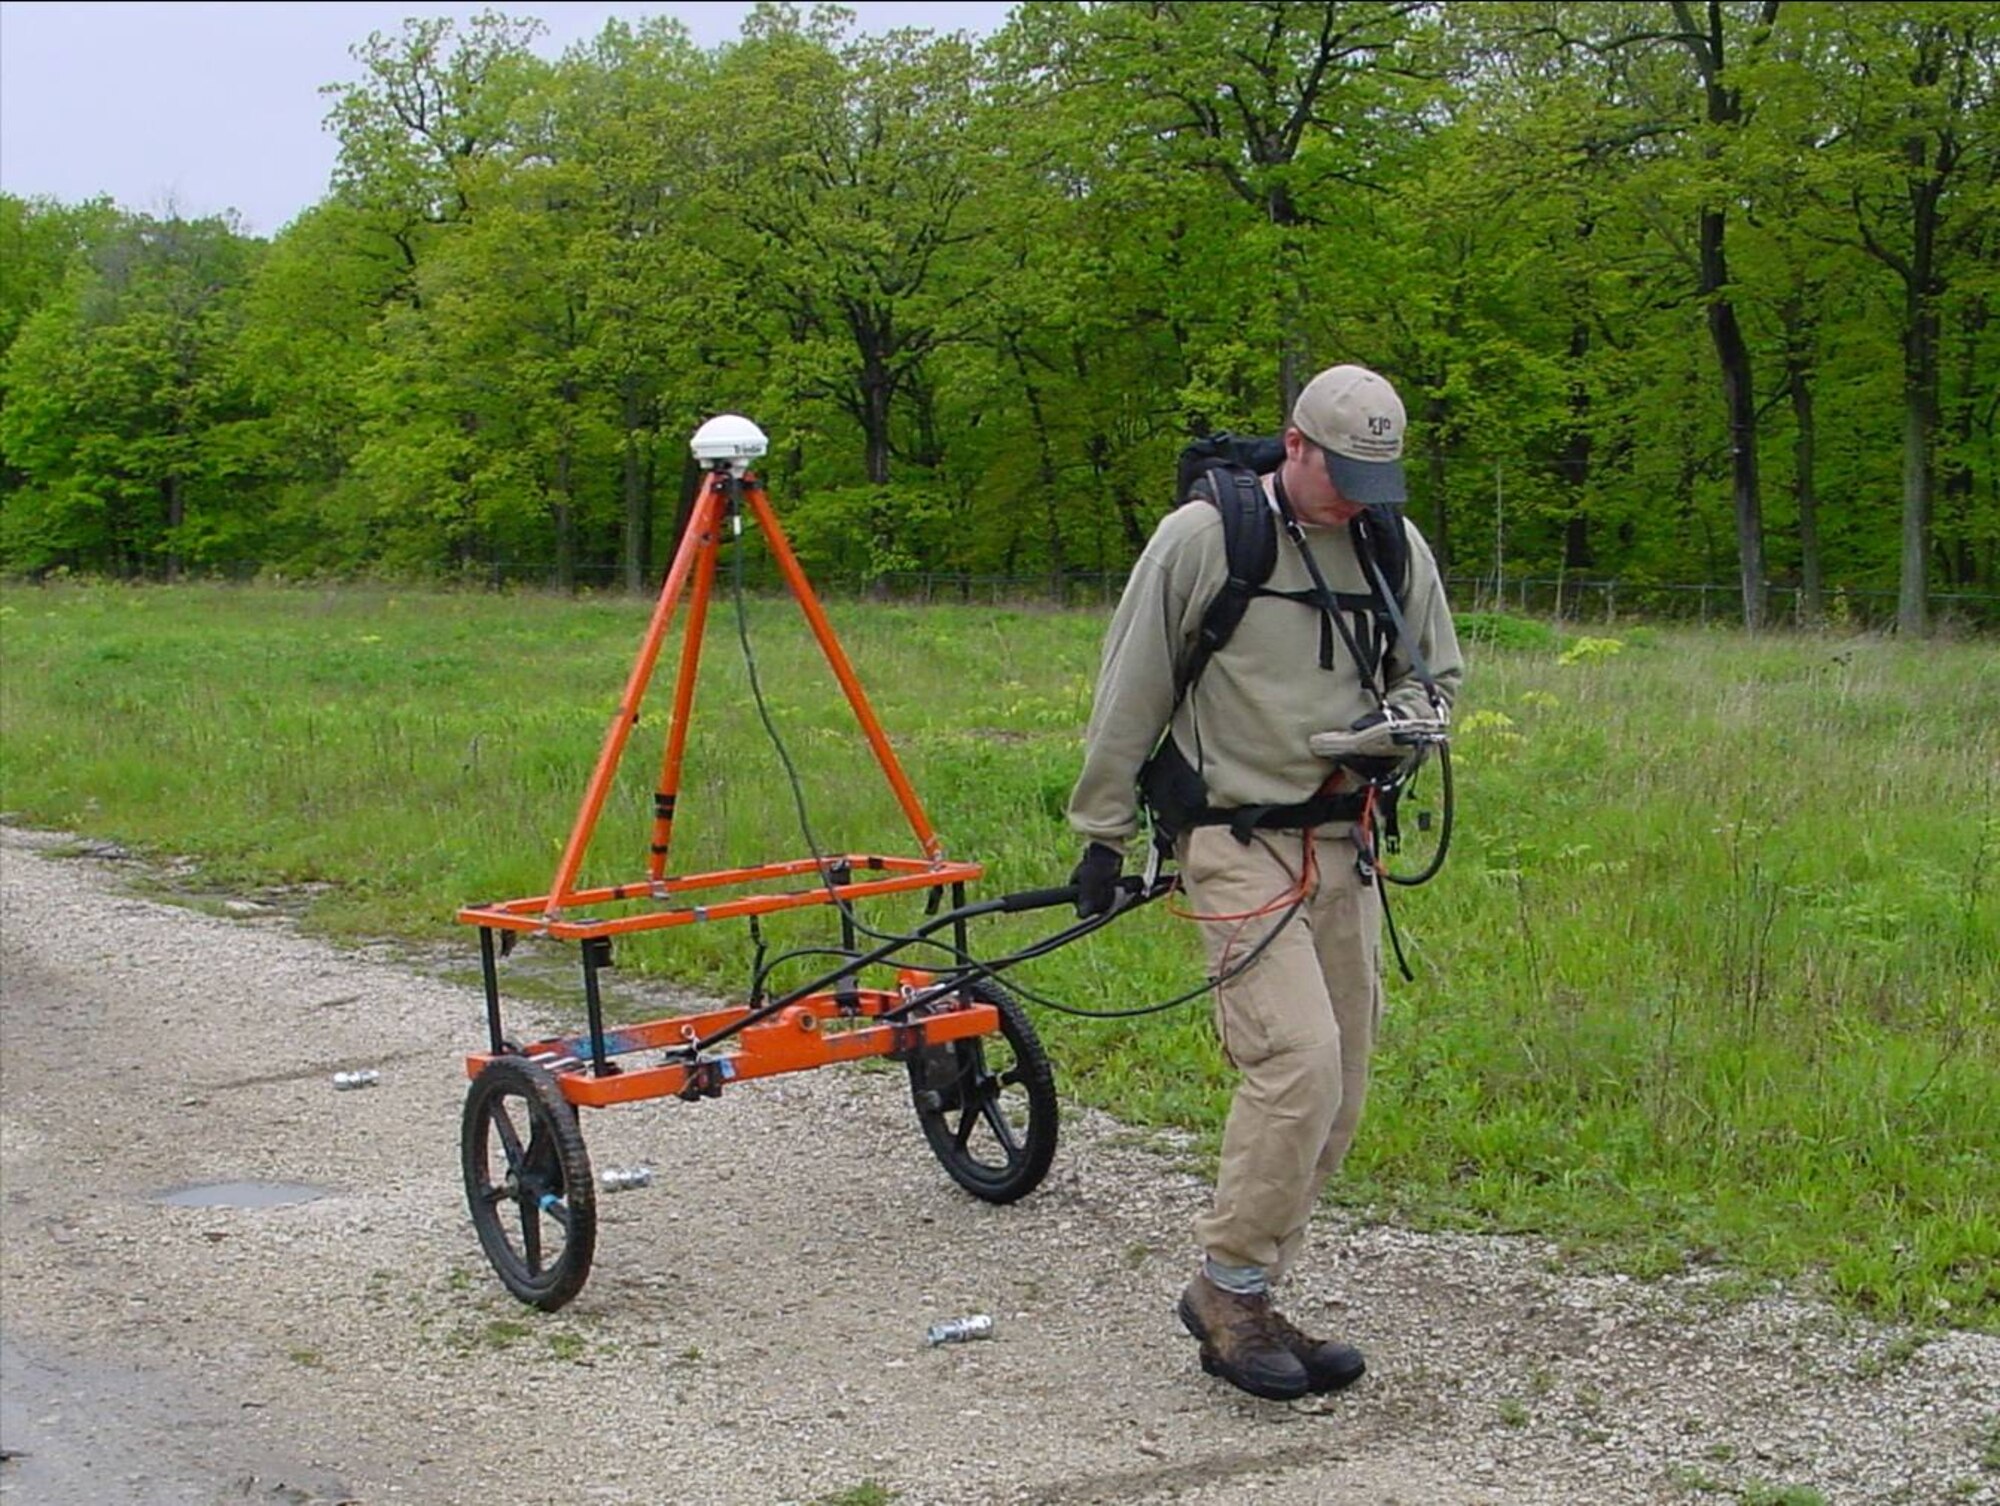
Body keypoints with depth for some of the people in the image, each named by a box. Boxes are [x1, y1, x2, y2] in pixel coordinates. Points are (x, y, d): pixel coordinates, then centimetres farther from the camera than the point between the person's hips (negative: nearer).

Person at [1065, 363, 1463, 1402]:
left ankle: (1241, 1301, 17)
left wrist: (1396, 719, -3)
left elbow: (1436, 675, 21)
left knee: (1337, 1093, 5)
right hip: (1237, 844, -6)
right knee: (1298, 1059, -19)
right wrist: (1102, 834, 1)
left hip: (1344, 843, 6)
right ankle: (1230, 1289, -4)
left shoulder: (1396, 547, 8)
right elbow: (1129, 696, -1)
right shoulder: (1200, 538, -7)